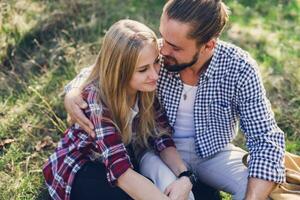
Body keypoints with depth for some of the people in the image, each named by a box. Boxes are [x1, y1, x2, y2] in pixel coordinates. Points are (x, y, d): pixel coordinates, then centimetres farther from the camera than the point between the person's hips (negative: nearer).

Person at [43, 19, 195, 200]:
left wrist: (184, 176, -32)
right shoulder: (96, 99, -32)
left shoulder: (147, 89, -16)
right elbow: (121, 170, -40)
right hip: (78, 167, -5)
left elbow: (162, 138, -14)